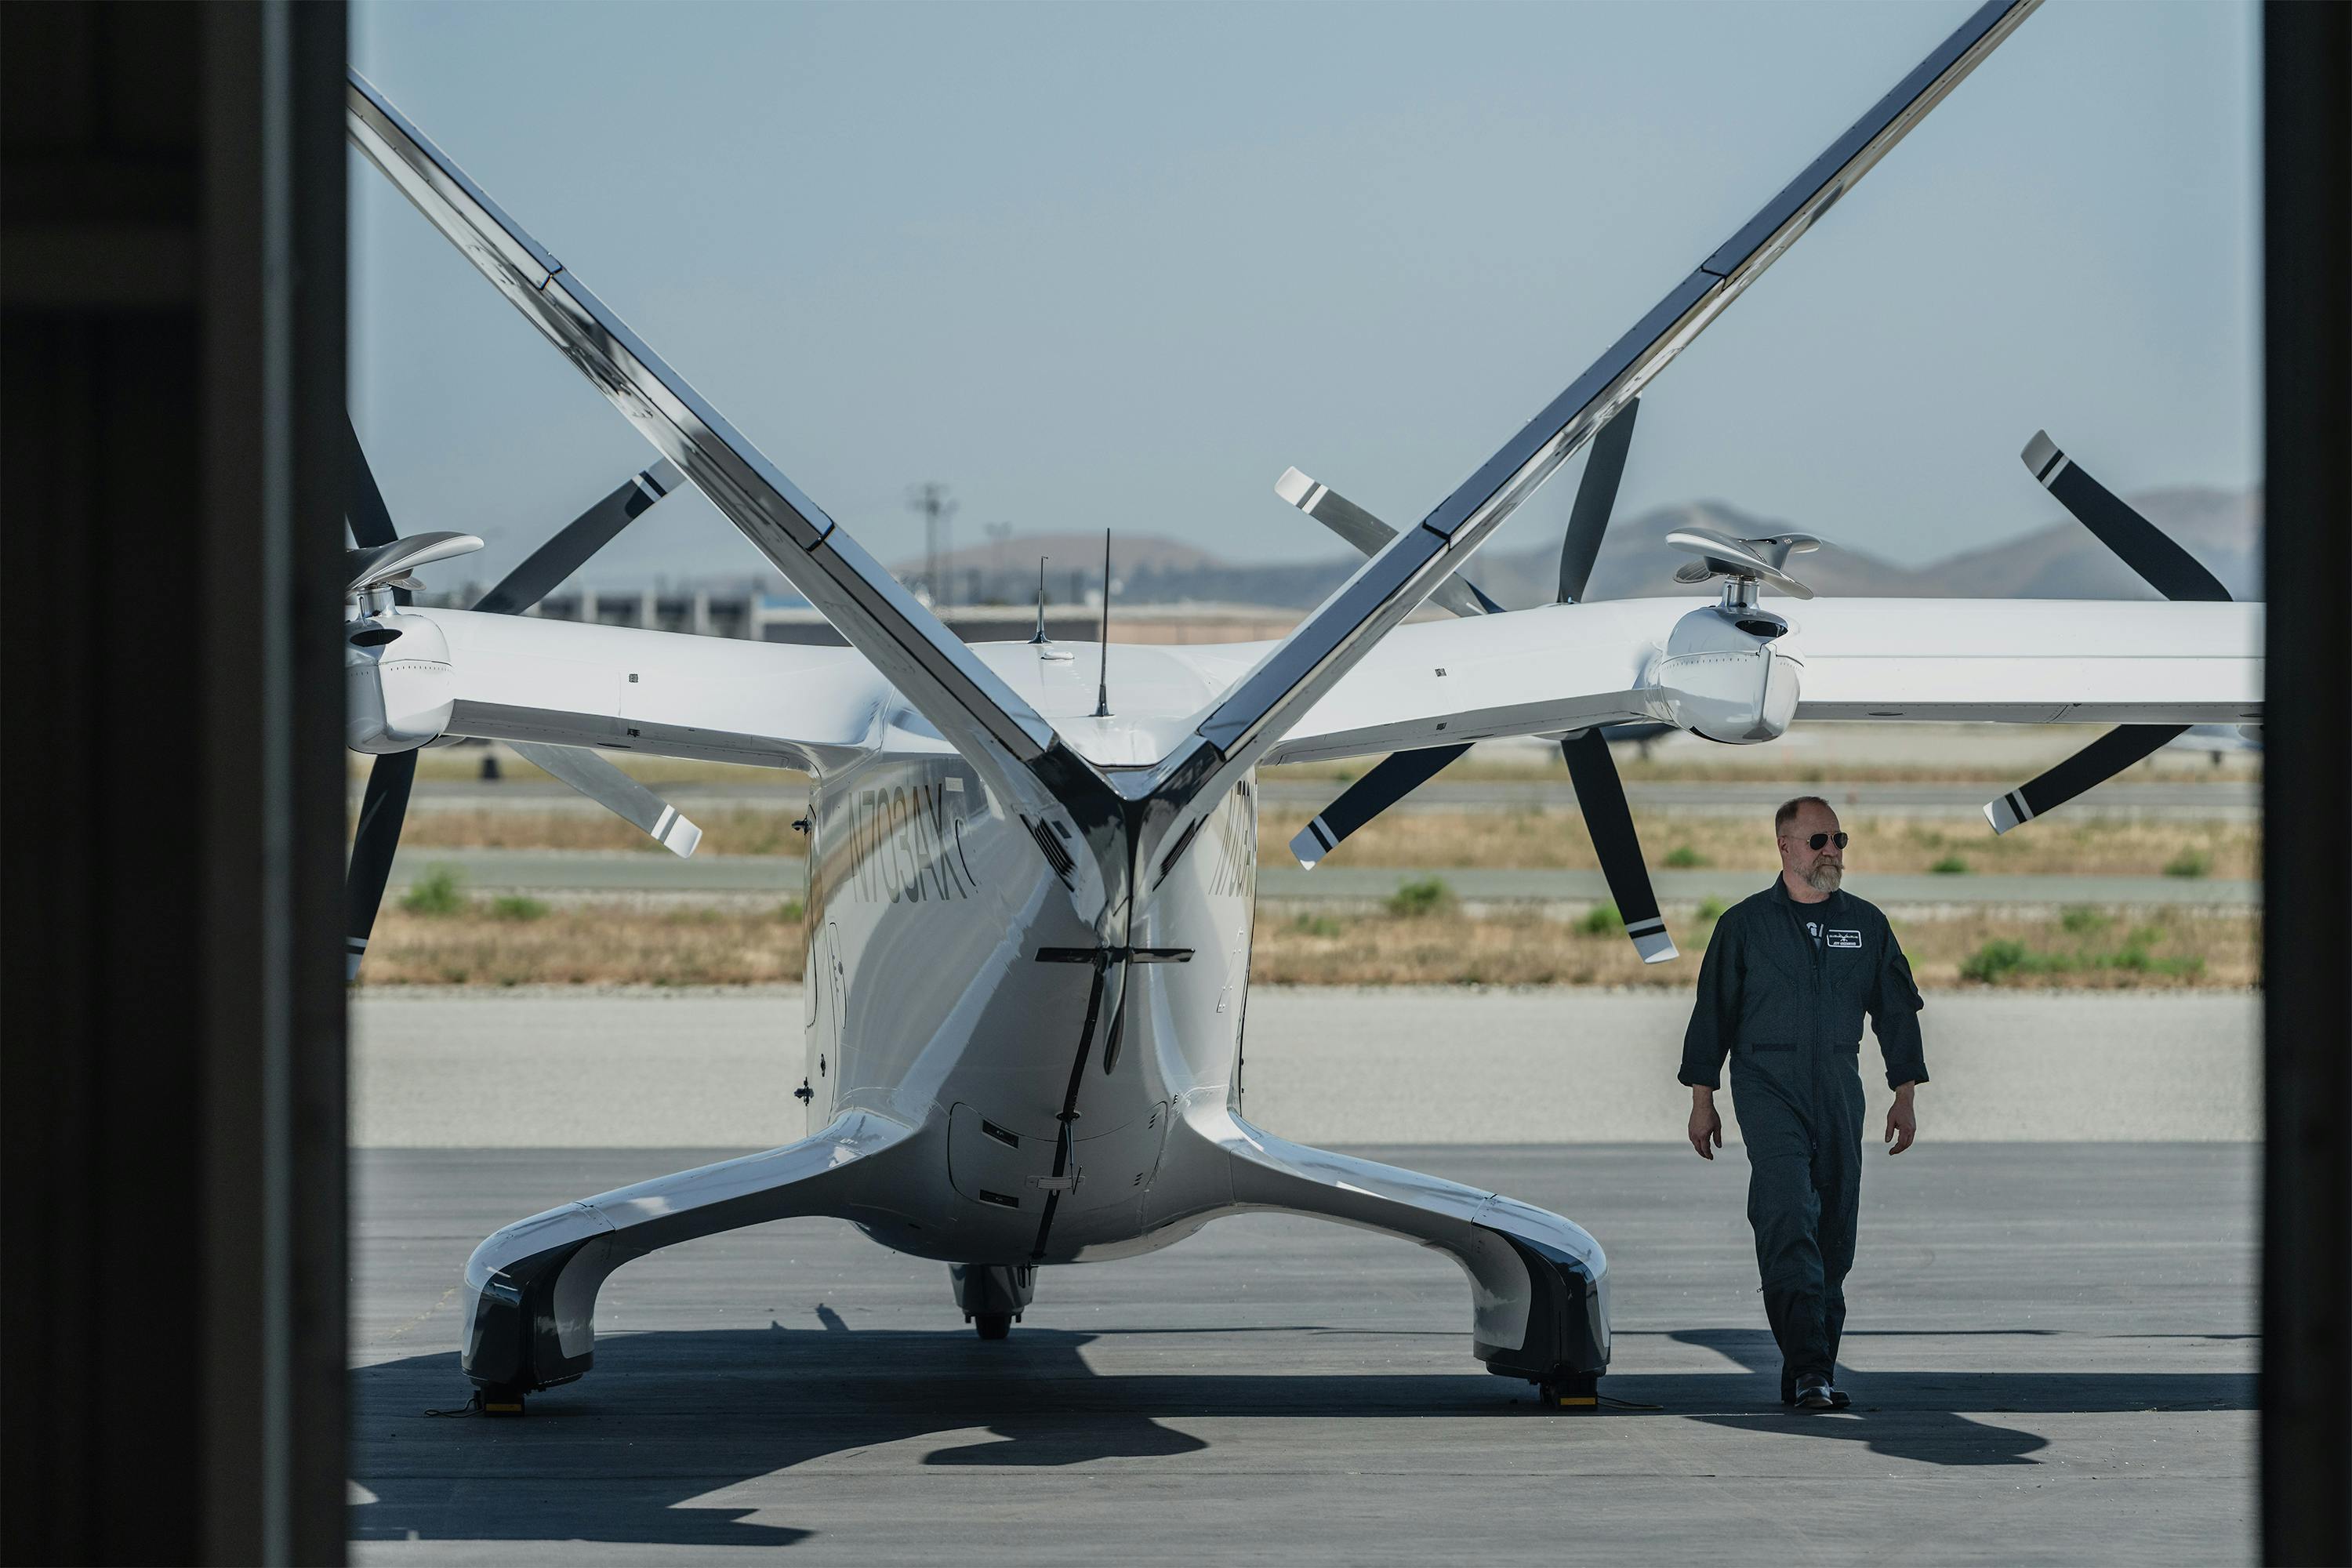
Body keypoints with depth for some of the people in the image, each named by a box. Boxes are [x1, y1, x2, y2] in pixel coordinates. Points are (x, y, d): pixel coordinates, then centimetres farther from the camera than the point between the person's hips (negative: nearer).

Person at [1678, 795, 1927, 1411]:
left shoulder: (1866, 925, 11)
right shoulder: (1744, 924, 3)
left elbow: (1897, 1012, 14)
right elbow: (1712, 1012, 6)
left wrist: (1904, 1097, 9)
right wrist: (1702, 1100, 3)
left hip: (1839, 1094, 4)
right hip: (1768, 1088, -4)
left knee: (1834, 1231, 3)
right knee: (1788, 1220, -17)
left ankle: (1811, 1373, 11)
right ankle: (1808, 1368, -25)